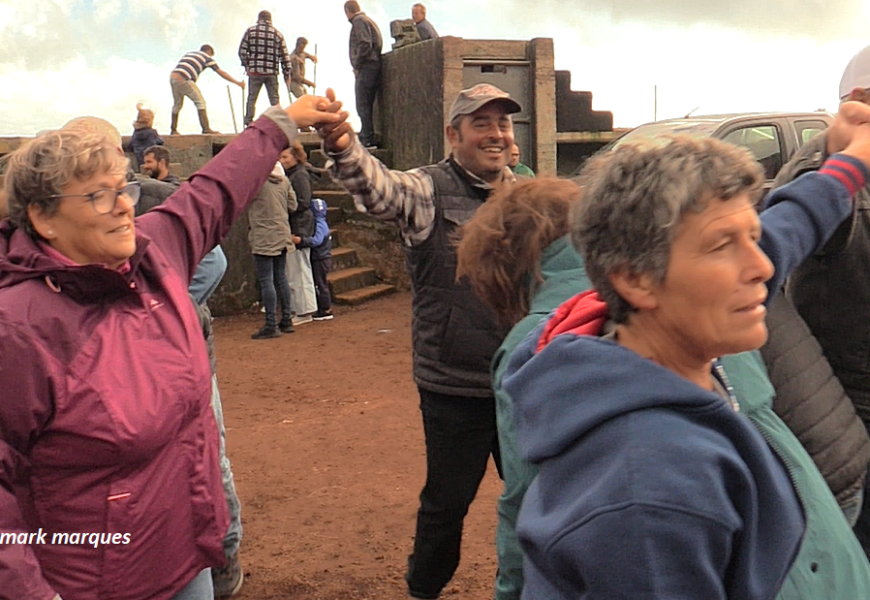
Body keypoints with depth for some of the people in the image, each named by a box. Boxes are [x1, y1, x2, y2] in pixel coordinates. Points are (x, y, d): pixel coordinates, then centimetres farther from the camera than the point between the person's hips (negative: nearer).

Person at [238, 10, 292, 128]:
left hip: (254, 71, 0)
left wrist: (246, 65, 8)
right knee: (274, 99, 7)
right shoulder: (278, 34, 4)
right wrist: (287, 75, 8)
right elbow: (285, 56, 3)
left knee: (252, 98, 6)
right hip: (271, 72, 0)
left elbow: (242, 50, -3)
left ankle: (248, 122, 3)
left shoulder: (250, 31, 2)